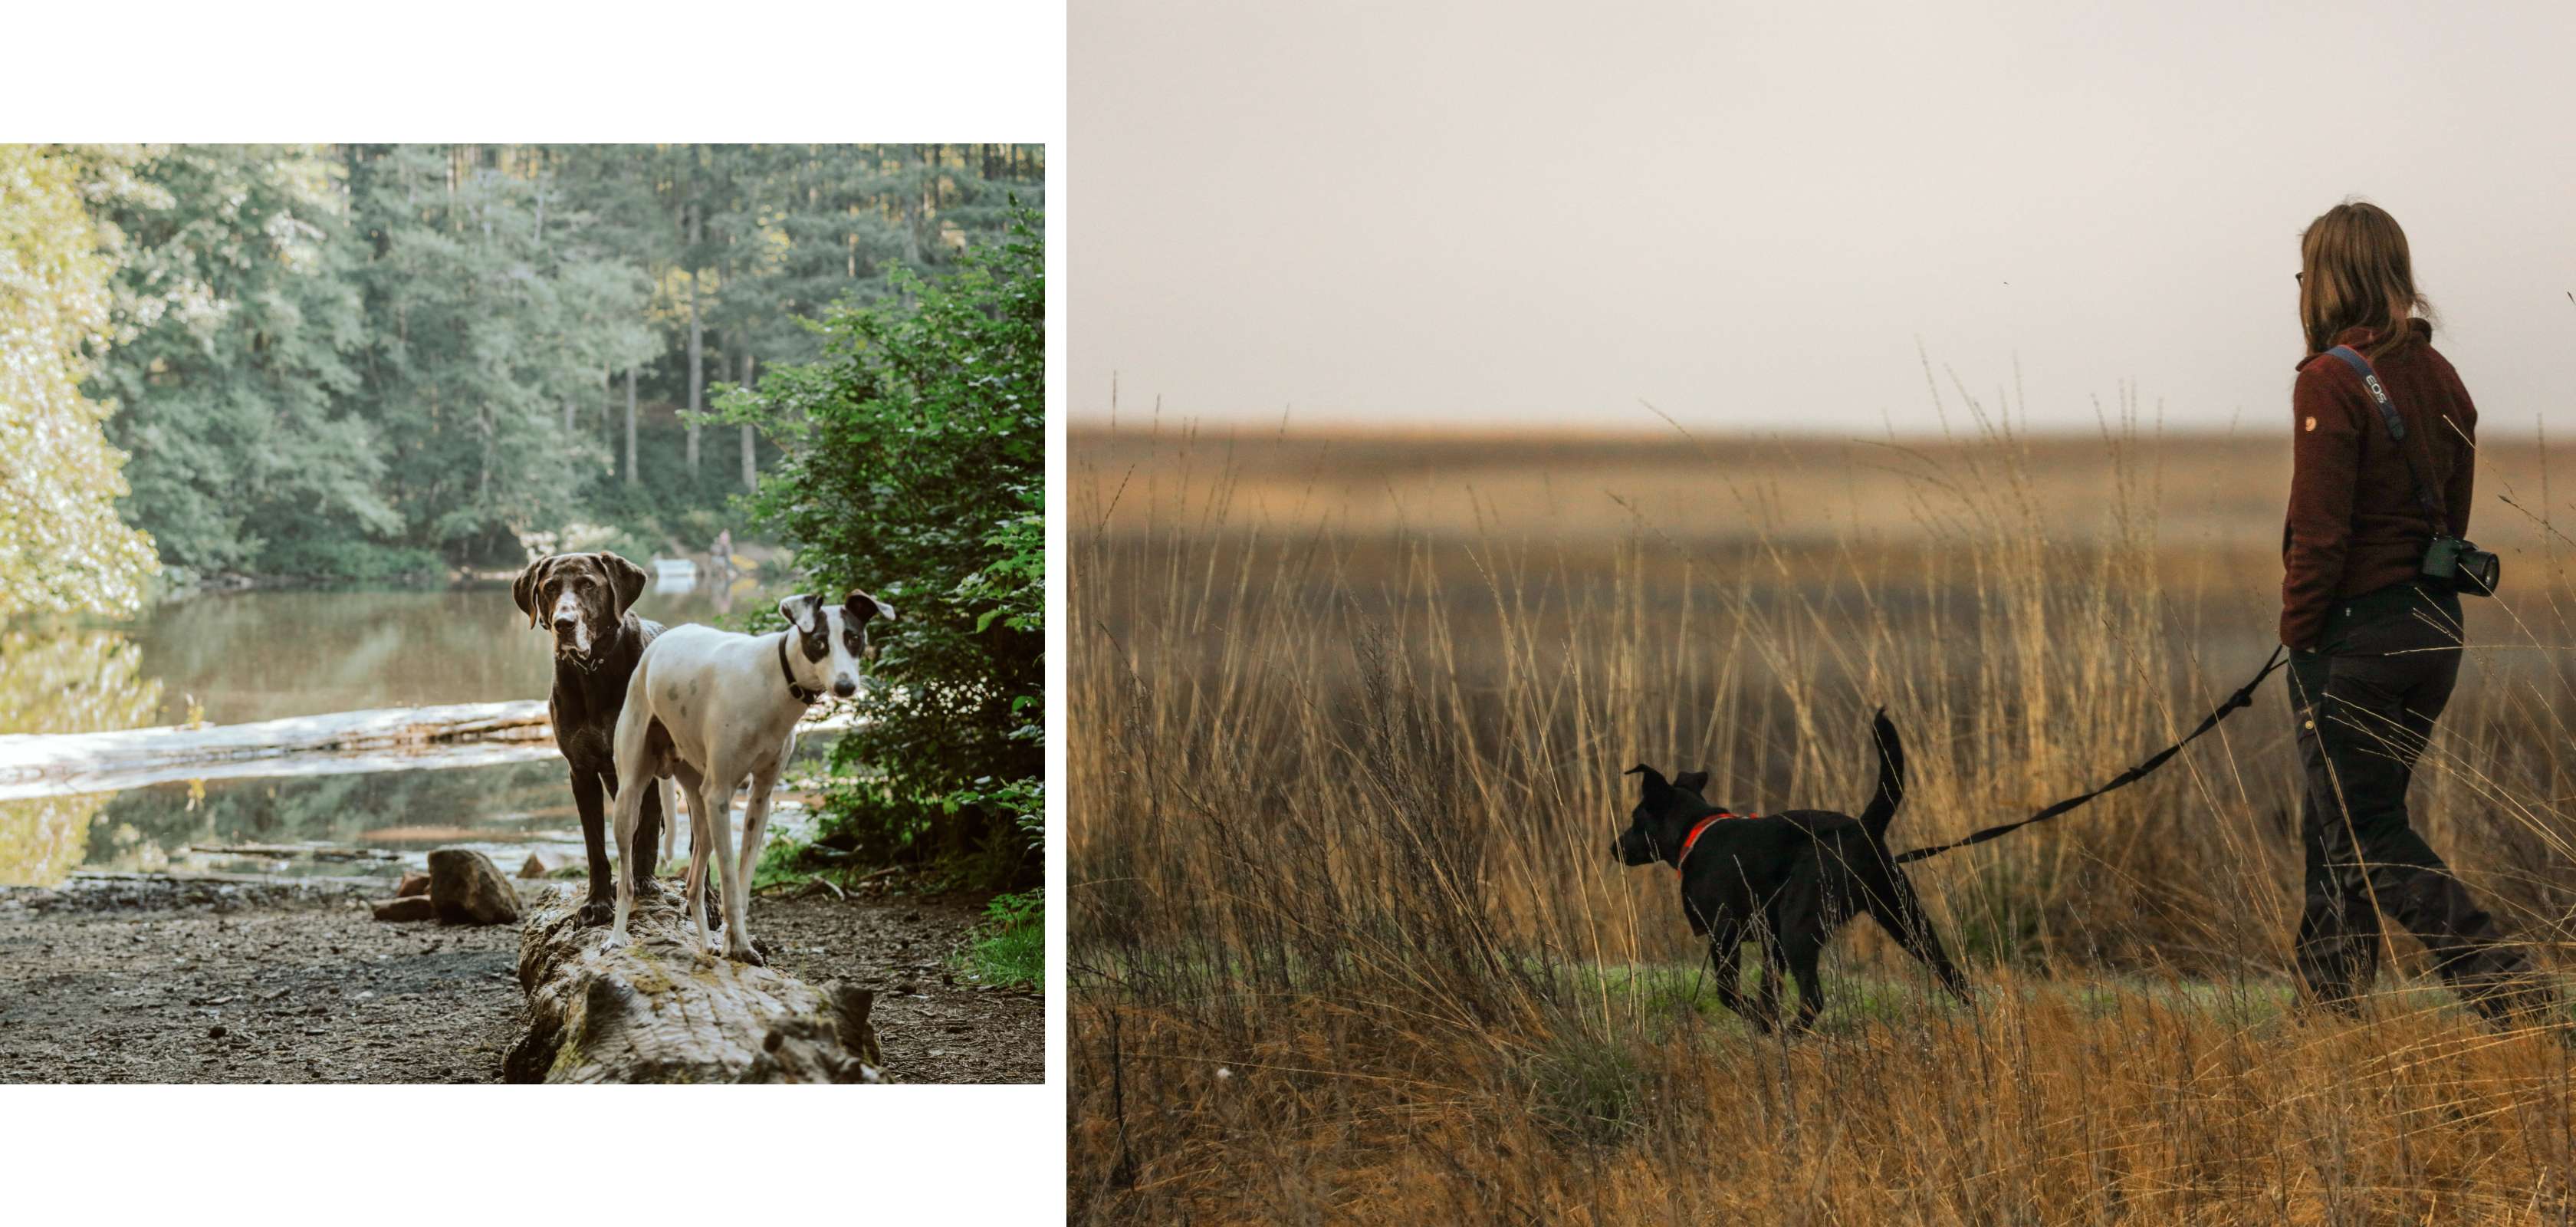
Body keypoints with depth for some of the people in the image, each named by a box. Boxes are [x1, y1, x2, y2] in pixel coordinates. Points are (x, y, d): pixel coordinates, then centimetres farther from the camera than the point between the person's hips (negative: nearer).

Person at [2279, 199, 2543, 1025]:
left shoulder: (2332, 383, -15)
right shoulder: (2439, 376, 9)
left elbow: (2319, 533, -17)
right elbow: (2453, 514, 14)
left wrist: (2298, 635, -8)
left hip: (2354, 630, -8)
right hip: (2435, 626, 8)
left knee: (2364, 834, -1)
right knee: (2336, 825, 17)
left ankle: (2498, 979, -13)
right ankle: (2328, 1004, 22)